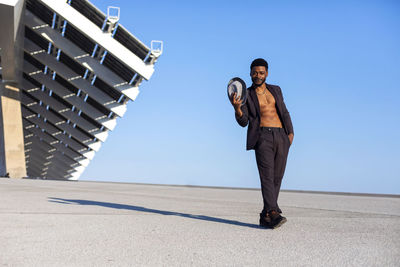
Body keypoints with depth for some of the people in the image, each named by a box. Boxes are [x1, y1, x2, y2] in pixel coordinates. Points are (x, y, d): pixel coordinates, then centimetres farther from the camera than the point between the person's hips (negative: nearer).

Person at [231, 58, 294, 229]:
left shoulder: (276, 90, 21)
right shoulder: (246, 95, 10)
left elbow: (284, 113, 19)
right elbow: (243, 122, 1)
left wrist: (290, 132, 4)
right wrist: (237, 108, -19)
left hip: (281, 136, 4)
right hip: (262, 136, -4)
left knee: (277, 178, 0)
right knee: (267, 176, -17)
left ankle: (266, 217, 5)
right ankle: (273, 213, -28)